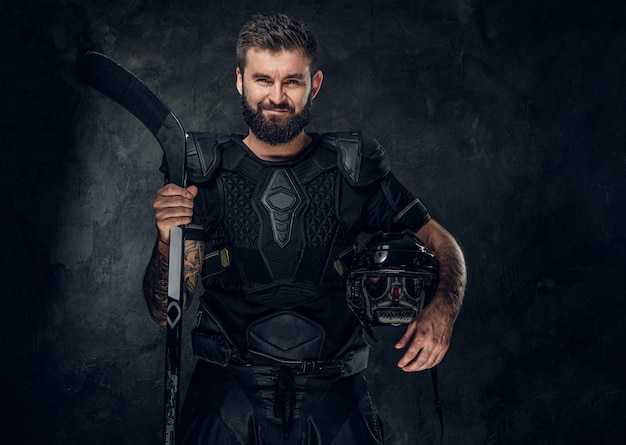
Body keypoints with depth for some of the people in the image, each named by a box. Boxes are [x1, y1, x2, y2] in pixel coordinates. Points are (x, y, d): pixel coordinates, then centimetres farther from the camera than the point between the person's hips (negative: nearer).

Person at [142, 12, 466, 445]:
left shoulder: (354, 170, 3)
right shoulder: (205, 175, 2)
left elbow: (442, 244, 9)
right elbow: (165, 310, 1)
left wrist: (442, 310, -11)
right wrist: (168, 241, -19)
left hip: (331, 393, 1)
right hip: (229, 391, 0)